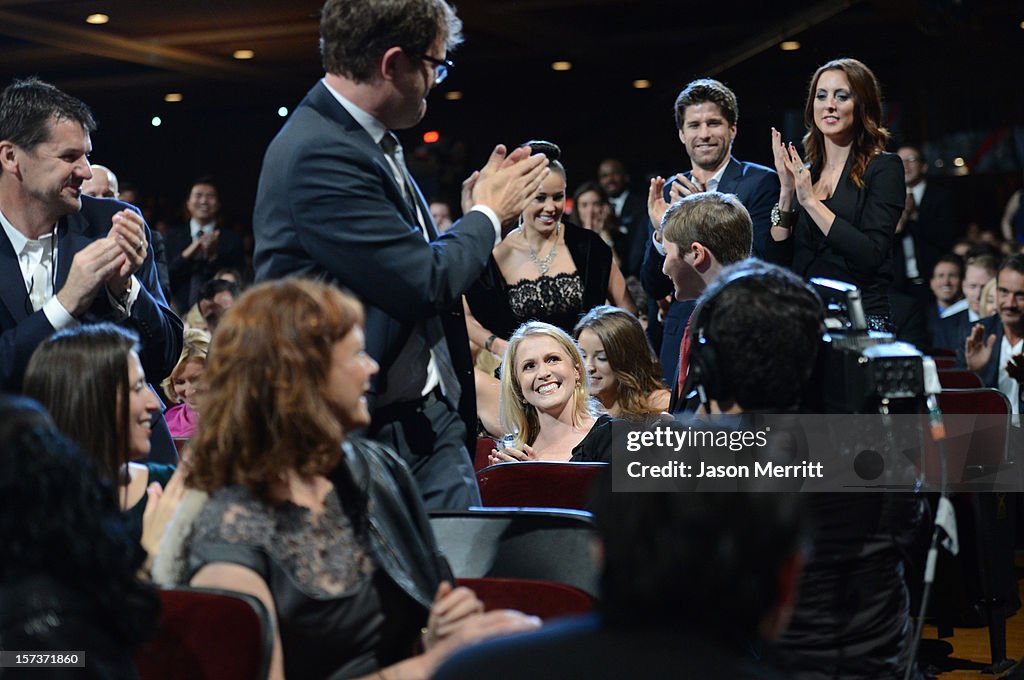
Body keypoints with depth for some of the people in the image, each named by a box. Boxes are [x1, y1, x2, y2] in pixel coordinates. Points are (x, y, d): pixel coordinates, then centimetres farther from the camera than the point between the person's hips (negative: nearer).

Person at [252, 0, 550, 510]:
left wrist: (477, 210, 13)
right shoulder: (319, 154, -20)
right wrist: (487, 214, -6)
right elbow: (424, 284, -21)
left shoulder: (371, 143, 12)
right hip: (373, 431, -9)